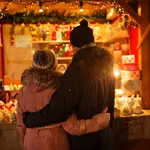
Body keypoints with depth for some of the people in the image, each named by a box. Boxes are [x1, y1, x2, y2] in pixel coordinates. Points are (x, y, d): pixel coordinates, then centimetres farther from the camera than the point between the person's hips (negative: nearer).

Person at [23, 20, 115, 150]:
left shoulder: (78, 68, -25)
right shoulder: (106, 63, -3)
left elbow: (57, 109, -29)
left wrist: (28, 119, -14)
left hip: (83, 138, -6)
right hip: (105, 135, 6)